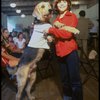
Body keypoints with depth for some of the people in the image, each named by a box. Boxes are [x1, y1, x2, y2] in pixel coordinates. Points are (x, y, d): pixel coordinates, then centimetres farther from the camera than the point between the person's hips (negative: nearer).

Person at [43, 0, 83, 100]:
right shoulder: (56, 20, 12)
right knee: (64, 79, 18)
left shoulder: (72, 16, -5)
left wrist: (50, 30, -15)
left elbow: (68, 34, -18)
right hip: (60, 51, 6)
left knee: (74, 79, -3)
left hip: (70, 51, -6)